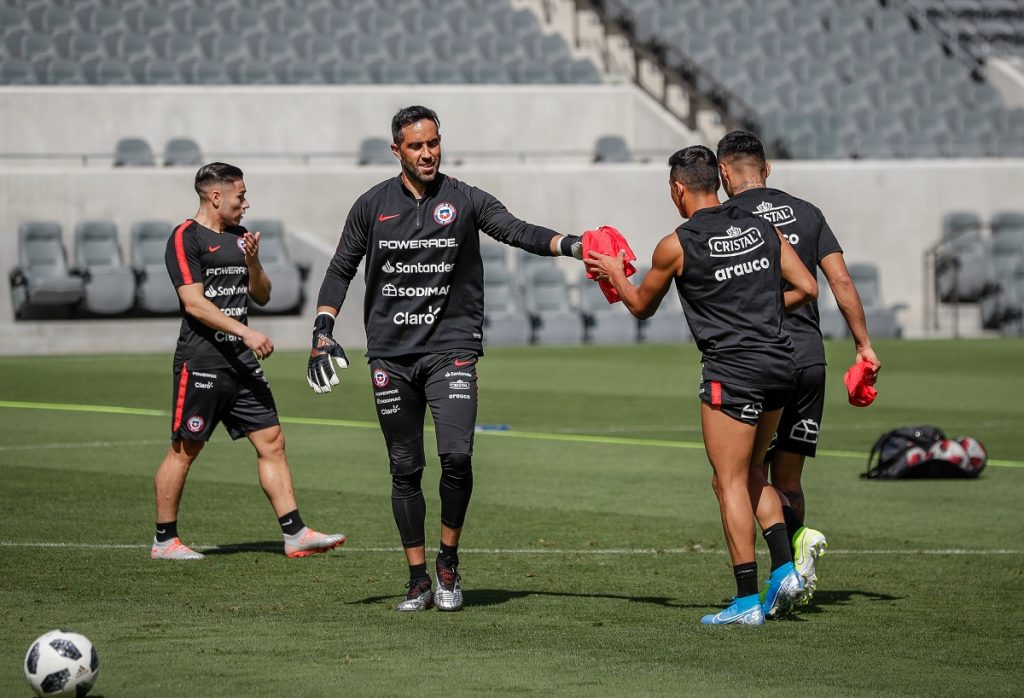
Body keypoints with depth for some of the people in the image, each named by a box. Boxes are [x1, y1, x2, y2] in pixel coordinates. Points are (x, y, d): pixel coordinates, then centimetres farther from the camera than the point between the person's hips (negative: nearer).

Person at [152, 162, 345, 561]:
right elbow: (194, 303, -16)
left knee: (272, 442, 2)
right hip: (201, 362, -7)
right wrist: (247, 333, -22)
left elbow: (261, 296, 20)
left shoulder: (239, 238, 16)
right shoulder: (186, 239, -8)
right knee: (184, 450, -1)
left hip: (242, 363, 8)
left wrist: (253, 261, 1)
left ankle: (295, 534, 2)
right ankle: (164, 540, 9)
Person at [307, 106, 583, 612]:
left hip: (450, 346, -2)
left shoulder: (464, 200, 2)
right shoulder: (372, 206, 7)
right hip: (390, 355, 2)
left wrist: (571, 244, -29)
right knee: (405, 470, 3)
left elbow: (518, 231, -11)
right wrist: (322, 332, 2)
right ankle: (418, 580, 12)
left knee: (456, 454, -18)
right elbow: (341, 269, 13)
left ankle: (448, 563, 1)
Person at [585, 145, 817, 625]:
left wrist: (613, 273, 29)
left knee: (730, 483, -1)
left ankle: (747, 600, -4)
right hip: (779, 361, 6)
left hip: (731, 369, -6)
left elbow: (641, 306, 11)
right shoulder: (760, 227, 9)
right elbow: (807, 288, 9)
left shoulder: (677, 246, -5)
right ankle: (784, 568, 6)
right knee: (751, 474, 20)